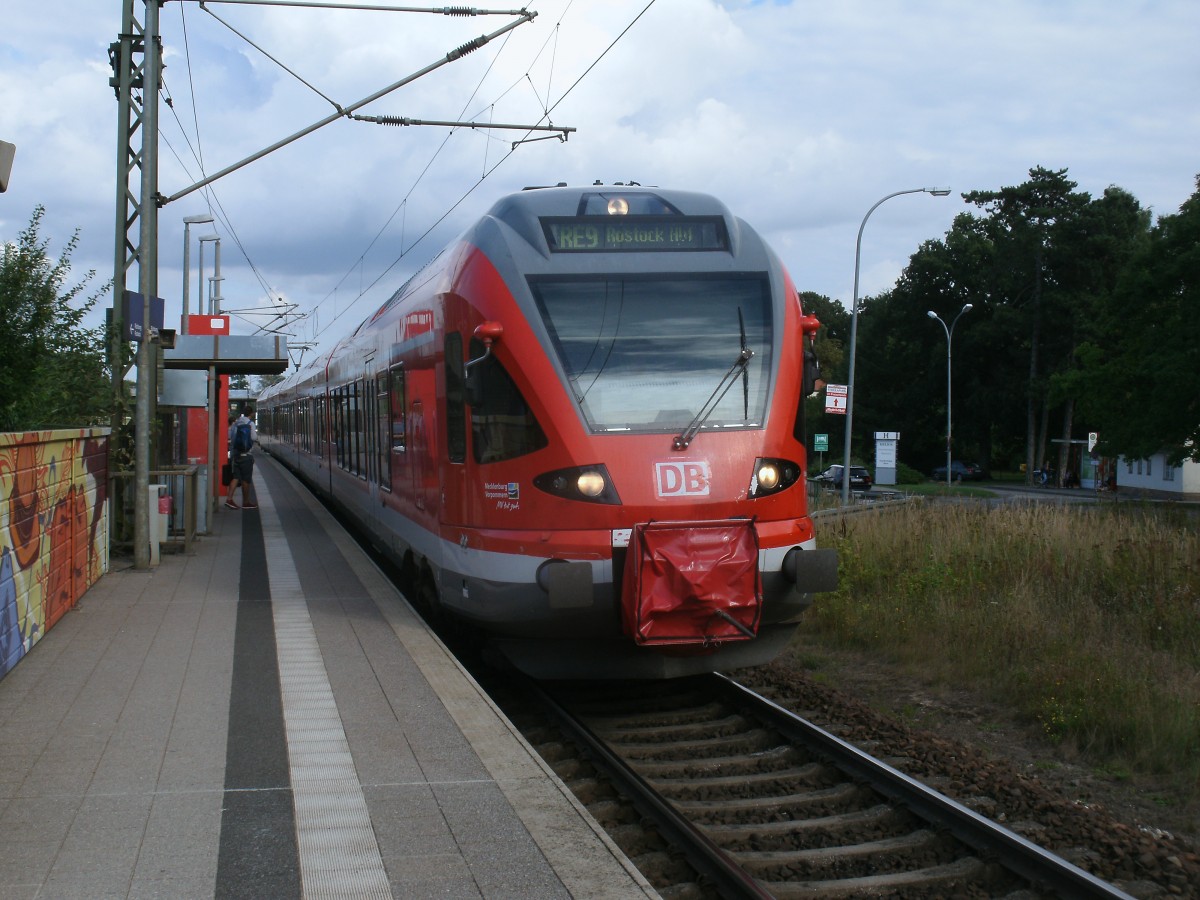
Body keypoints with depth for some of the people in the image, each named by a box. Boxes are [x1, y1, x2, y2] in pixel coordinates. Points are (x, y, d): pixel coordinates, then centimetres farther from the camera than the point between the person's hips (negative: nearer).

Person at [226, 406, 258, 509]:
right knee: (246, 479, 2)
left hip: (235, 454, 6)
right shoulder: (250, 423, -9)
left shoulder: (235, 423, 9)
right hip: (246, 454, -6)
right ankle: (246, 502, 9)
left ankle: (229, 498, -5)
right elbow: (254, 438, -15)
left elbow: (229, 436, 11)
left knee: (236, 477, 8)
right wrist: (257, 435, 6)